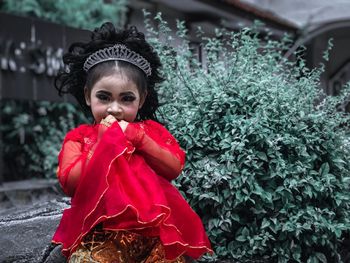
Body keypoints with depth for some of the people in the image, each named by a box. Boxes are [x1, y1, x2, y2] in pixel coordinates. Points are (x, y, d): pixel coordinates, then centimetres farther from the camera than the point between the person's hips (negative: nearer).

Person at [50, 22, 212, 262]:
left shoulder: (150, 129, 15)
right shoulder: (79, 137, 9)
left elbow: (175, 168, 1)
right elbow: (69, 183, -8)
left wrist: (137, 137, -7)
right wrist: (105, 140, -7)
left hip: (153, 227, 2)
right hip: (101, 234, -2)